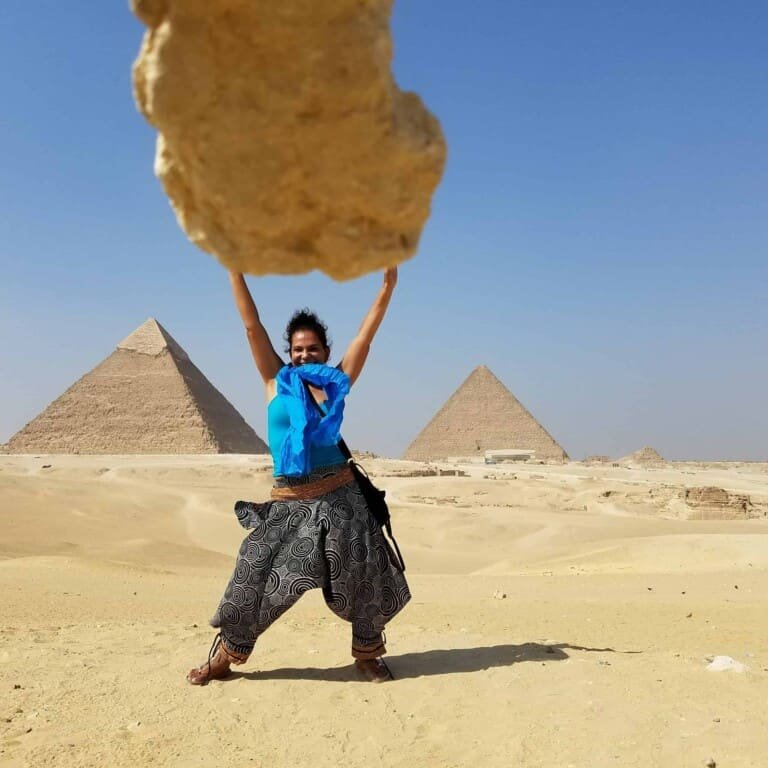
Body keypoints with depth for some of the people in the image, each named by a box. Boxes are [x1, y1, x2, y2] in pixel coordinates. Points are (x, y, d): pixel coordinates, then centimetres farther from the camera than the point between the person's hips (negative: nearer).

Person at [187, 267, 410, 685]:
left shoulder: (336, 383, 5)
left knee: (362, 580, 6)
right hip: (289, 503, -1)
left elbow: (366, 333, 3)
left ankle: (367, 654, 26)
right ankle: (223, 657, 20)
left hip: (340, 498, 1)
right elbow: (252, 325, 1)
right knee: (254, 582, 3)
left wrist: (388, 284, -1)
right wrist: (235, 268, 0)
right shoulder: (277, 381, 4)